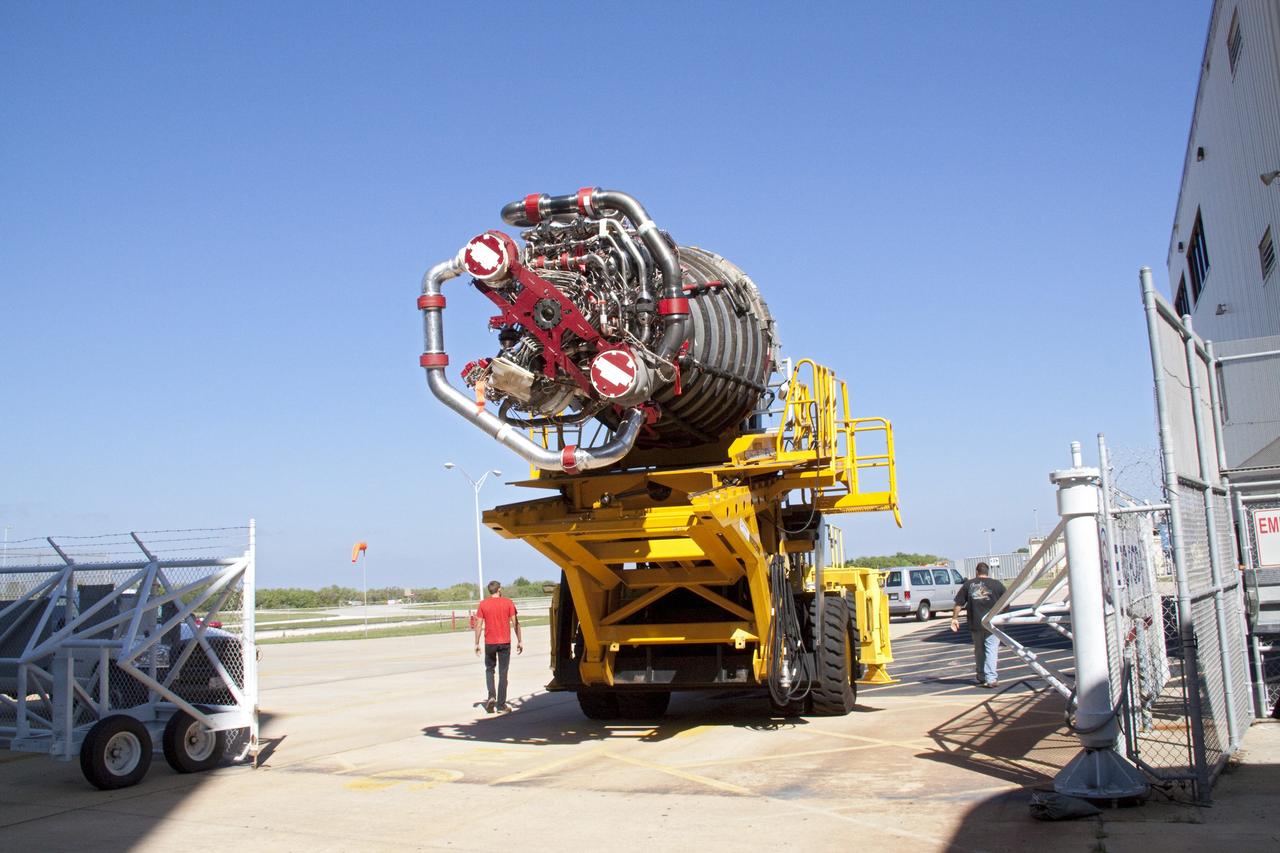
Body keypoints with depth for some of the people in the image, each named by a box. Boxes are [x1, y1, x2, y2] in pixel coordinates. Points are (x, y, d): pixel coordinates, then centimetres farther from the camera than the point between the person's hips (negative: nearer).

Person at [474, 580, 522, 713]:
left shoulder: (483, 604, 0)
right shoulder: (508, 603, -1)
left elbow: (478, 625, -3)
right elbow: (516, 623, -4)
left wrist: (477, 644, 3)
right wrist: (519, 641, 3)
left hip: (490, 643, 1)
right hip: (505, 642, -1)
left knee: (489, 669, 18)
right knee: (503, 673, 5)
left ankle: (491, 696, -2)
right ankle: (501, 704, 5)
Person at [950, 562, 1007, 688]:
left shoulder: (968, 584, 5)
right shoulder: (996, 584, 2)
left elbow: (958, 604, 2)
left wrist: (954, 618, 8)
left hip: (975, 624, 2)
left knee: (979, 651, 15)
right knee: (991, 650, -2)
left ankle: (982, 678, 23)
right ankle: (990, 679, -11)